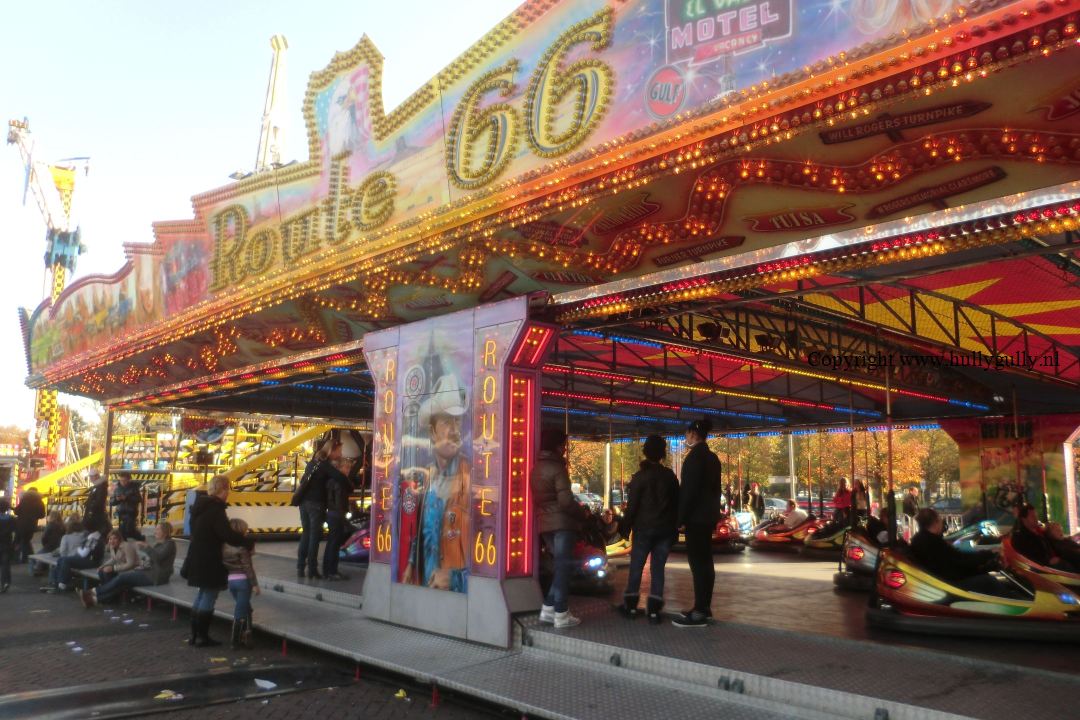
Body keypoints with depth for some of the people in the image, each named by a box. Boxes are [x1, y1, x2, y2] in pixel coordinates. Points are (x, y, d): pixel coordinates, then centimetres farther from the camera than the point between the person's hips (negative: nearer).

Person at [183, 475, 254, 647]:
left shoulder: (201, 506, 8)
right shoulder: (215, 509, -21)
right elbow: (227, 534, -26)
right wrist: (249, 542, -14)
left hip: (198, 560, 10)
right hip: (209, 562, -10)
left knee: (202, 595, 20)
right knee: (209, 597, 1)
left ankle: (194, 634, 25)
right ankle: (202, 637, 7)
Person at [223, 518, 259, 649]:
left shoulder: (225, 547, 6)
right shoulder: (242, 547, -14)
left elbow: (224, 565, 13)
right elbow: (248, 567, -15)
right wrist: (255, 584, -11)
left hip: (230, 580, 7)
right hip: (243, 580, -7)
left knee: (245, 608, 20)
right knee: (240, 612, 2)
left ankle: (246, 635, 19)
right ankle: (235, 642, 7)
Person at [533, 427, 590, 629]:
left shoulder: (537, 468, 13)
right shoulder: (557, 467, -14)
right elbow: (565, 500, -19)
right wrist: (583, 513, -3)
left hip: (544, 522, 8)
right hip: (562, 522, -8)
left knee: (561, 565, 17)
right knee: (563, 567, -2)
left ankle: (548, 609, 15)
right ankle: (561, 614, 1)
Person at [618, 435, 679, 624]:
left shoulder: (640, 476, -8)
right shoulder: (670, 476, 3)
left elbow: (632, 505, -8)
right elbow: (676, 503, 7)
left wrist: (626, 526, 0)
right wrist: (673, 527, 13)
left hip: (644, 528, -3)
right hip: (665, 529, 3)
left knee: (636, 567, 7)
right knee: (658, 568, 5)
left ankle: (630, 606, 12)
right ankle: (654, 610, 3)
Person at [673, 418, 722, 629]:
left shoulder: (695, 456, -14)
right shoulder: (712, 457, 13)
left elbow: (689, 489, -18)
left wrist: (681, 518, -15)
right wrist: (714, 512, 20)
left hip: (696, 517, -10)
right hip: (708, 515, 10)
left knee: (698, 563, -8)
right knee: (705, 561, 13)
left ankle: (699, 613, -7)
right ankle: (705, 606, 19)